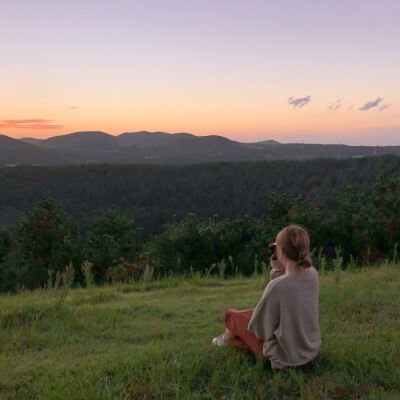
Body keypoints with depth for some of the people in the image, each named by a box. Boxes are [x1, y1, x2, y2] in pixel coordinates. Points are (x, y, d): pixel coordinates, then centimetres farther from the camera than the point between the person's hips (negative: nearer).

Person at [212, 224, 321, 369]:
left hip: (285, 357, -6)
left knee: (232, 314, 16)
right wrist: (277, 263, -6)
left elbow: (261, 329, -19)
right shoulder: (312, 274, -12)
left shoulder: (276, 286, -32)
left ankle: (226, 339, 47)